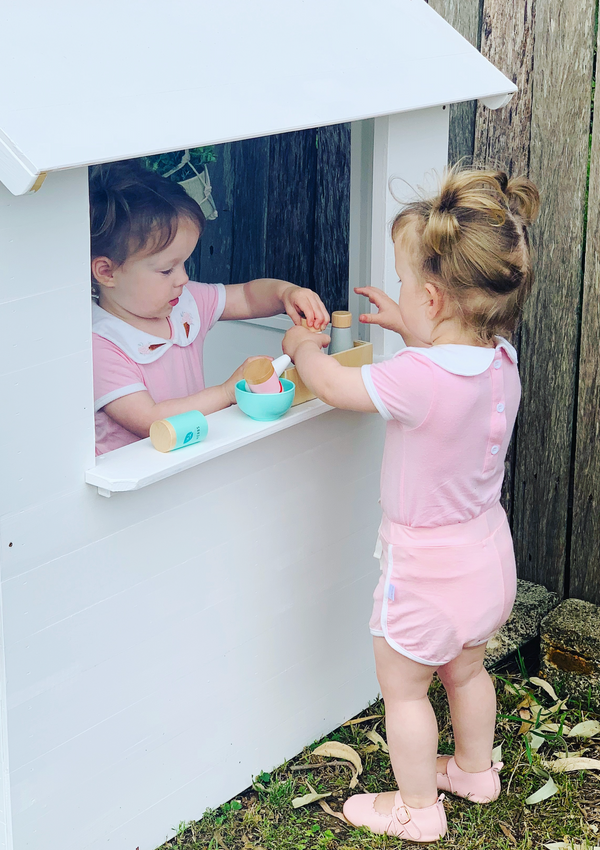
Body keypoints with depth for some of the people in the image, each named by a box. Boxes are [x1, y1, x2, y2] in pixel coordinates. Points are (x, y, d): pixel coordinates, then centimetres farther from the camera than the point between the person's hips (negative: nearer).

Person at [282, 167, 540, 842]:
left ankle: (417, 806, 28)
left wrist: (304, 347, 1)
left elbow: (332, 385, -18)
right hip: (489, 553, 8)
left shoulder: (418, 379, -33)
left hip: (428, 569, -8)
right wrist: (407, 328, 16)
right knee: (465, 670, 29)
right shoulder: (501, 360, -9)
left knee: (402, 687, 14)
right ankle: (475, 771, 47)